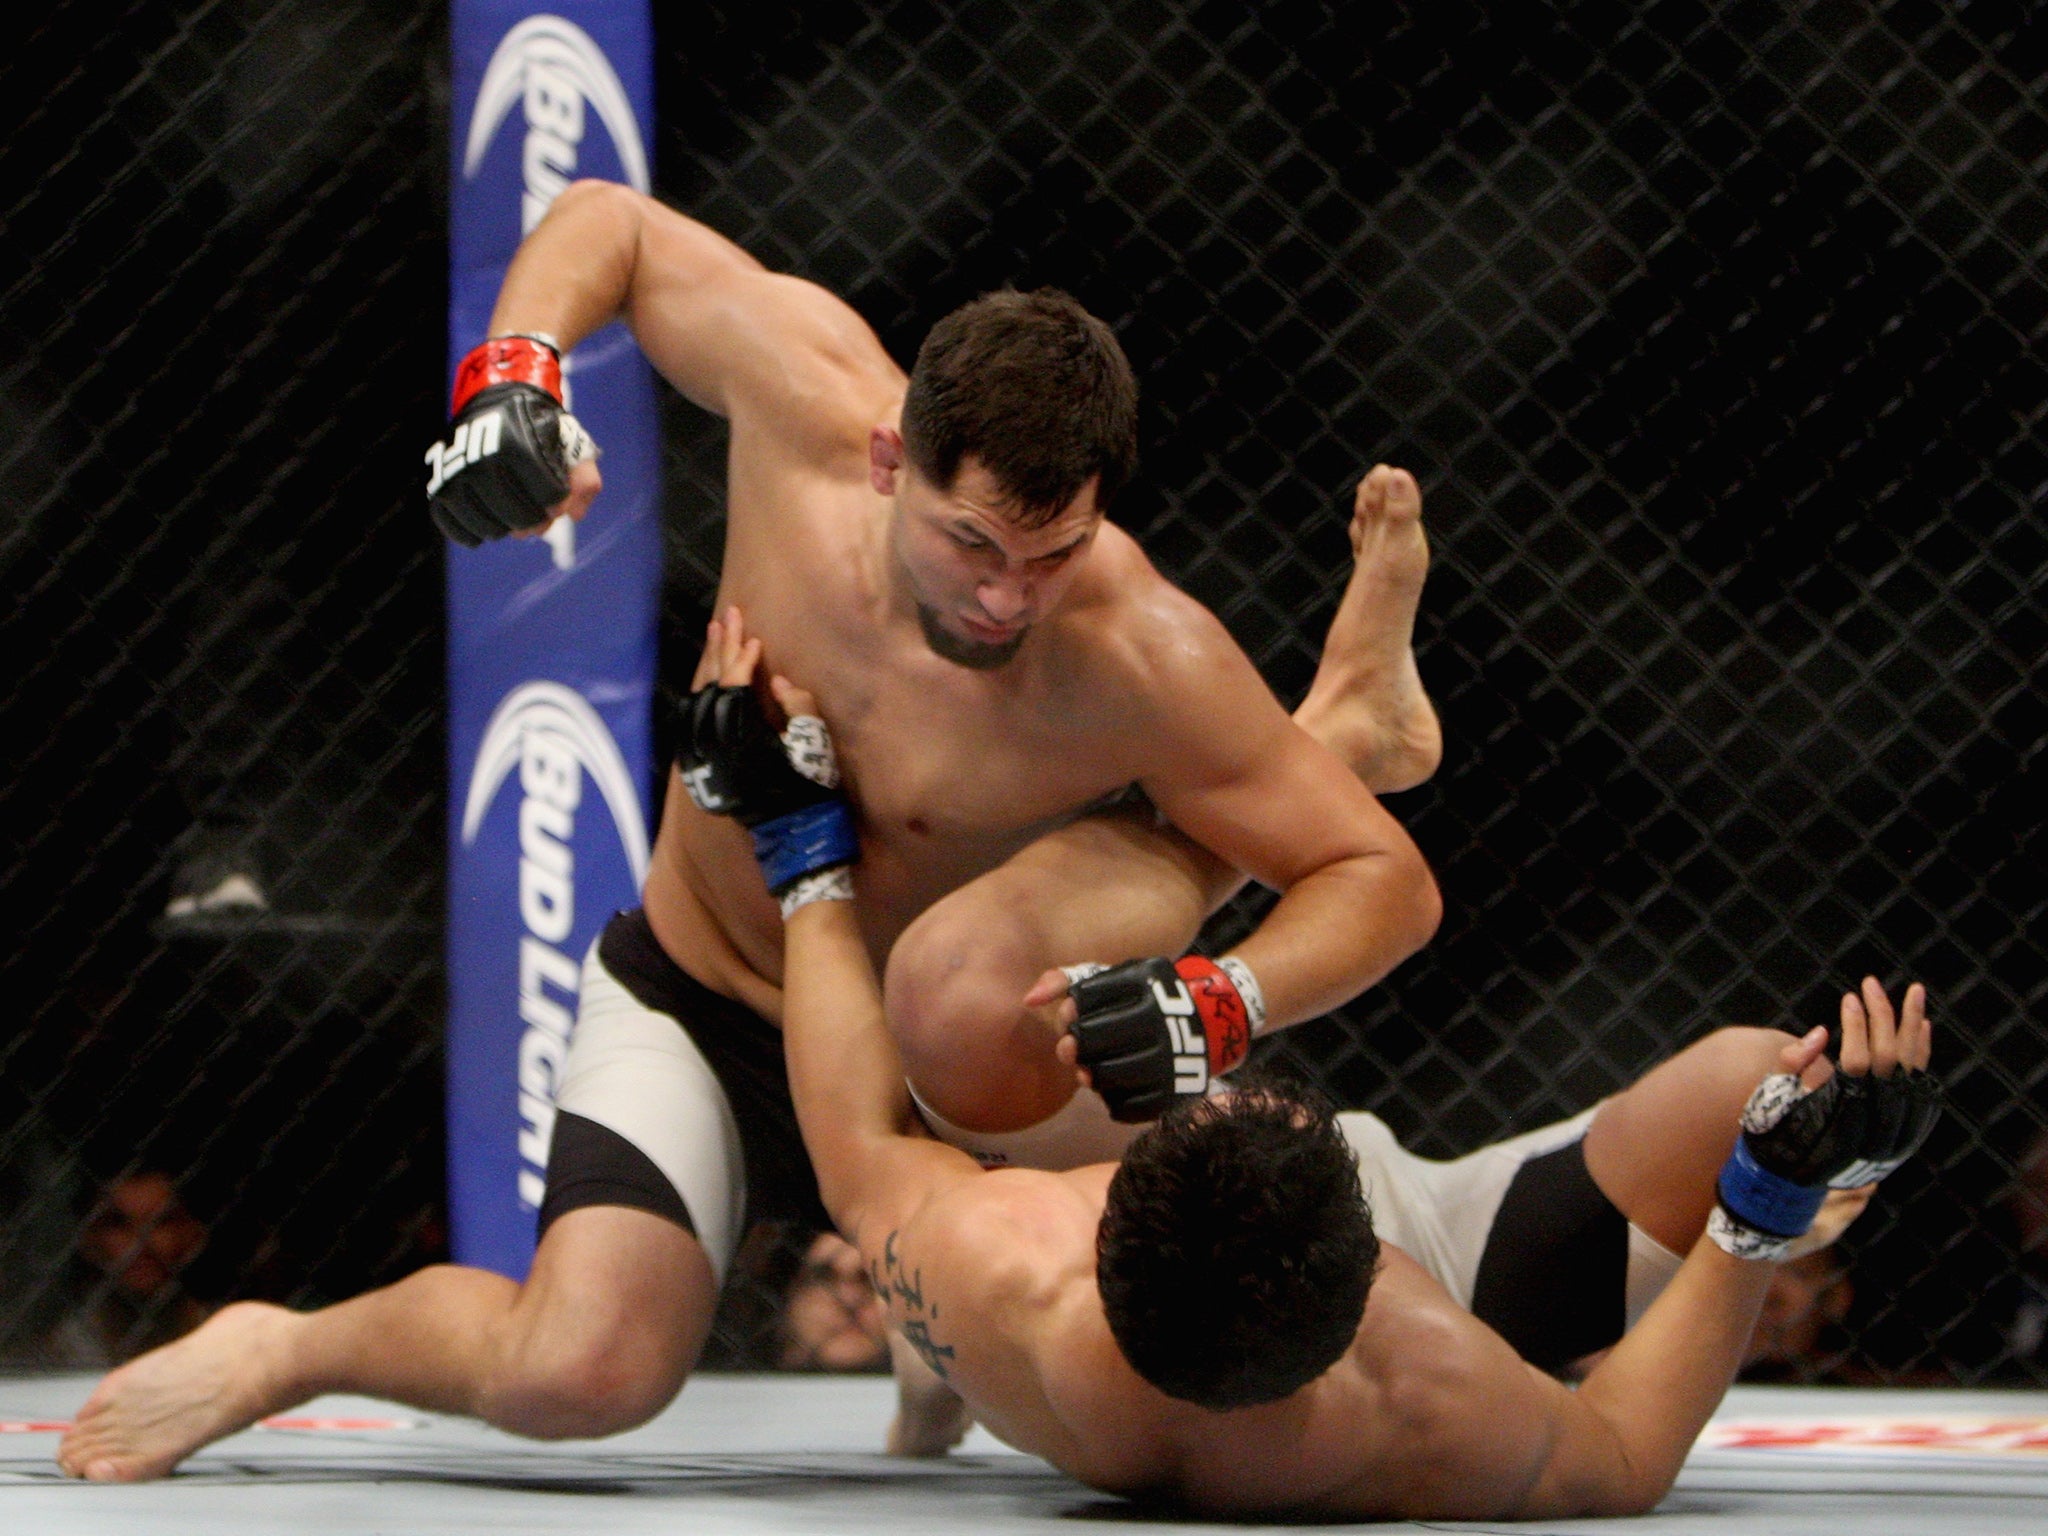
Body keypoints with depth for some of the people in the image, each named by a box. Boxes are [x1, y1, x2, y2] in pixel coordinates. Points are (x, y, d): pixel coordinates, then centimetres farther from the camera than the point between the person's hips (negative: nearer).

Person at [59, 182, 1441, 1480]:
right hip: (697, 1012, 2)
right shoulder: (807, 389, -22)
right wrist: (509, 371, -21)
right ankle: (290, 1349, 6)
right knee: (578, 1375, -25)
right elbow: (610, 223, -3)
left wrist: (1221, 1005, -41)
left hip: (937, 1054, -2)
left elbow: (1385, 878, -22)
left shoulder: (1144, 664, -30)